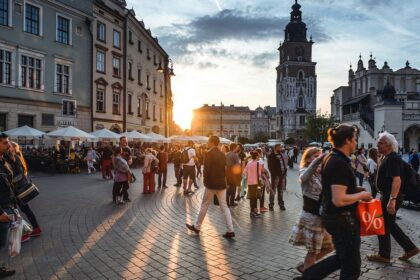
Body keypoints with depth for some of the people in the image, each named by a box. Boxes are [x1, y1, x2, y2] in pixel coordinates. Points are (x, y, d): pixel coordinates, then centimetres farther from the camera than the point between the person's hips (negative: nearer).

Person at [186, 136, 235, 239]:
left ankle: (197, 227, 21)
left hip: (211, 183, -6)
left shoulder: (209, 153, -13)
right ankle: (230, 230, 4)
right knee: (224, 206, 7)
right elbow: (225, 169, 11)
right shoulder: (222, 154, 8)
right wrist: (222, 178, 15)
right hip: (222, 183, 6)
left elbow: (206, 169, -18)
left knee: (204, 205, 7)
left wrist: (205, 177, -3)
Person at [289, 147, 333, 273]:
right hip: (310, 216, -7)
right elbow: (304, 177, -36)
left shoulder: (322, 173, 9)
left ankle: (304, 266, 34)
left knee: (328, 247, 17)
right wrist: (317, 160, -45)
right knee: (313, 250, 5)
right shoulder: (304, 171, -10)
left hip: (322, 216, 7)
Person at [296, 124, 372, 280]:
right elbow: (339, 200, -29)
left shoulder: (329, 158, 7)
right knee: (352, 266, 9)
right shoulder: (340, 164, -23)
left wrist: (354, 190, 12)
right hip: (343, 219, -10)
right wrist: (361, 195, -14)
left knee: (342, 257, 25)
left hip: (332, 216, 10)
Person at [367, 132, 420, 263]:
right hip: (387, 195, 10)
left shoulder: (393, 159, -20)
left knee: (383, 225, 2)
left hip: (391, 197, -10)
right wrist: (385, 196, 25)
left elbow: (397, 180, -29)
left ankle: (384, 255, 16)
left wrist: (392, 200, -34)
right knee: (390, 225, 18)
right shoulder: (387, 157, 13)